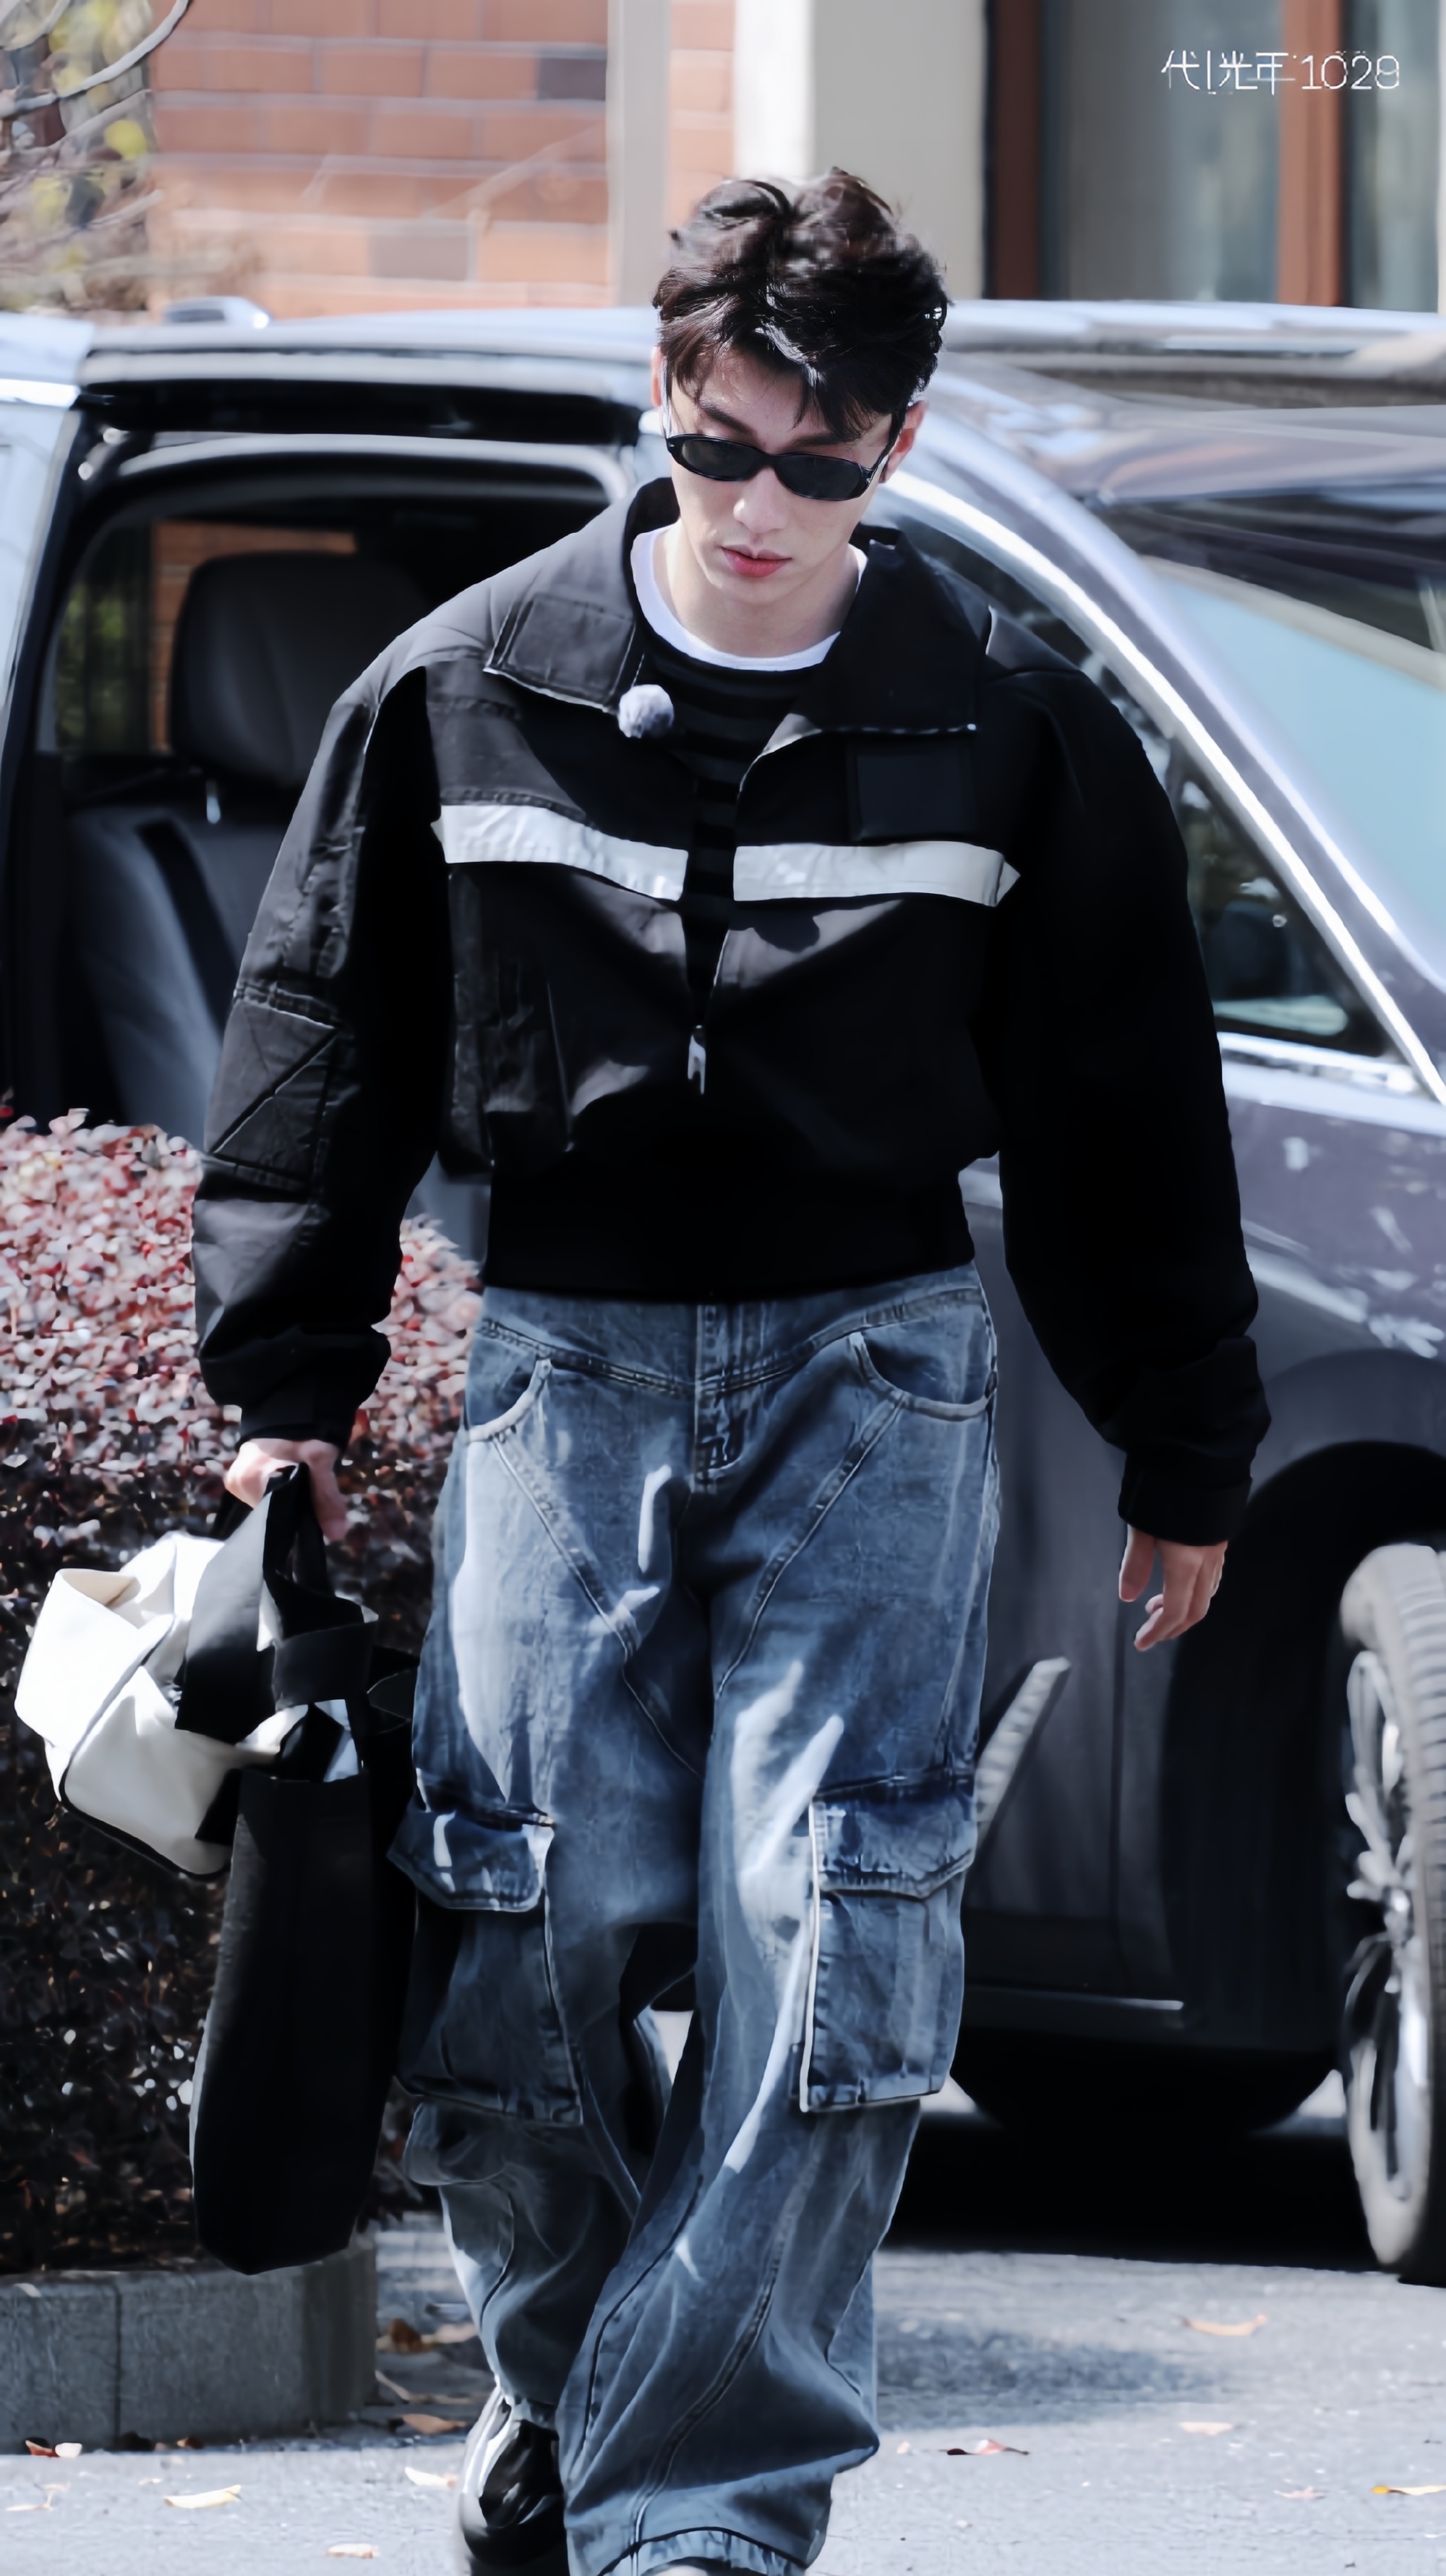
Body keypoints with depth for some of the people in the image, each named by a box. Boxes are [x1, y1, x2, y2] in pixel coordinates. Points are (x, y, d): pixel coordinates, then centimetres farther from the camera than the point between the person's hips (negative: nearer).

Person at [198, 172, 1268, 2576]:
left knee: (821, 1935, -13)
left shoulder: (1012, 727, 0)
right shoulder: (469, 692, 2)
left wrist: (1186, 1454, 11)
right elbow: (326, 1030, 10)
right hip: (568, 1358, 1)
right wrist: (288, 1378, 7)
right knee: (525, 1935, -5)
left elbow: (1126, 1107, 8)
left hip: (874, 1369, -1)